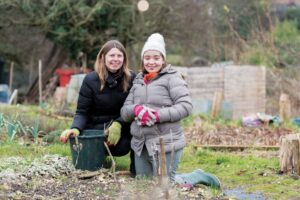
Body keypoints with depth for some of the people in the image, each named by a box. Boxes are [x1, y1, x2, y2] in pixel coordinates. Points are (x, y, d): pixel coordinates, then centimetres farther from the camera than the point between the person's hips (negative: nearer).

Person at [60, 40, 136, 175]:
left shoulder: (131, 79, -1)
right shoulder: (91, 80, -4)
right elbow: (82, 112, -5)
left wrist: (118, 124, -24)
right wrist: (75, 128, -26)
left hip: (122, 128, 2)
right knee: (121, 147, -31)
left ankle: (136, 166, -11)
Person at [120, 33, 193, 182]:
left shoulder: (171, 78, -2)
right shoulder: (138, 81, 16)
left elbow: (185, 106, -13)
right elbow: (124, 111, 11)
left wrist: (158, 115, -20)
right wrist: (136, 109, -12)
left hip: (165, 145, -7)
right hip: (140, 145, 7)